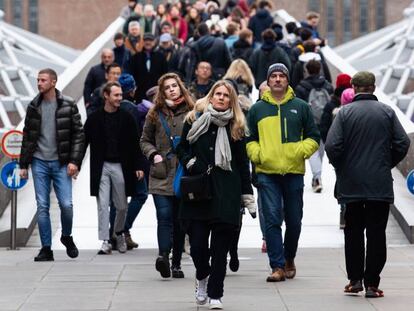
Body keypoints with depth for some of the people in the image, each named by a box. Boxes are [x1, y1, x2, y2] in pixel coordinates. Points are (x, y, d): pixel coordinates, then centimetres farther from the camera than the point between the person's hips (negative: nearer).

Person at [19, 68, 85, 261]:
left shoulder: (68, 105, -2)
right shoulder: (34, 106, 7)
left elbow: (78, 135, -3)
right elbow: (27, 137, 12)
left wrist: (74, 161, -11)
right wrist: (23, 164, 9)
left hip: (61, 163, -2)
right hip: (39, 162, 3)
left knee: (66, 204, -7)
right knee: (42, 207, 1)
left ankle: (67, 237, 20)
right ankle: (46, 249, 6)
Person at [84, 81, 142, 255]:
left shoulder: (126, 118, 5)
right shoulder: (94, 119, 3)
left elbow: (134, 144, 7)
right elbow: (84, 142, 5)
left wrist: (137, 167, 1)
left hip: (120, 167, 1)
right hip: (101, 167, -1)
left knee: (122, 206, 7)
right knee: (103, 205, -5)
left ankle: (119, 233, 32)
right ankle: (105, 242, -3)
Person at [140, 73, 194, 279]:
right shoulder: (155, 114, 7)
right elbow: (145, 140, 15)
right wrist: (153, 154, -2)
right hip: (161, 176, 0)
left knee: (180, 220, 7)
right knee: (164, 216, -14)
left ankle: (176, 263, 14)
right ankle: (163, 255, -26)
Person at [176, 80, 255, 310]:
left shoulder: (235, 127, 8)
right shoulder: (195, 120, 6)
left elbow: (242, 164, 10)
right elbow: (182, 148, 15)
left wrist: (248, 196, 7)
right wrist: (190, 163, -6)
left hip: (226, 194, 0)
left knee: (220, 248, -2)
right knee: (198, 244, -3)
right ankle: (202, 277, 29)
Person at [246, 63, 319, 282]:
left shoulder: (300, 107, 7)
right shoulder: (257, 109, 8)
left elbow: (313, 138, 9)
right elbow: (249, 140, 14)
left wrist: (301, 151, -8)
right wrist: (257, 154, -5)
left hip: (294, 172, 1)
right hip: (267, 172, -1)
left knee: (294, 221, 9)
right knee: (272, 220, -8)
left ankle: (289, 258, 30)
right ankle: (277, 266, -7)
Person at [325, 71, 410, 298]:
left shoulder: (345, 112, -5)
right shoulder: (387, 112, -1)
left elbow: (332, 145, -12)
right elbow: (403, 143, -4)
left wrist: (341, 168, 6)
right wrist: (388, 164, 11)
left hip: (351, 184, 0)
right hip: (380, 184, 0)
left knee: (353, 231, 13)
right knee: (376, 233, 3)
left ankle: (355, 279, 11)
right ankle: (371, 284, 0)